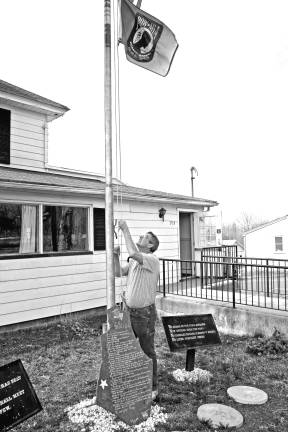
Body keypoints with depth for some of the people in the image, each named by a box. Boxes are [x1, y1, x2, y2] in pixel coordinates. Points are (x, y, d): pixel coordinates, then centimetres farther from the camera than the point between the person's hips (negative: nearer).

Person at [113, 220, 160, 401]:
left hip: (145, 312, -8)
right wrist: (116, 256, -6)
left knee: (148, 350, 8)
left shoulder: (153, 260, -18)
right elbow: (118, 273, 10)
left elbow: (133, 253, -36)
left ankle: (153, 387, 26)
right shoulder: (134, 261, 9)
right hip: (129, 310, 8)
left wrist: (125, 229, -27)